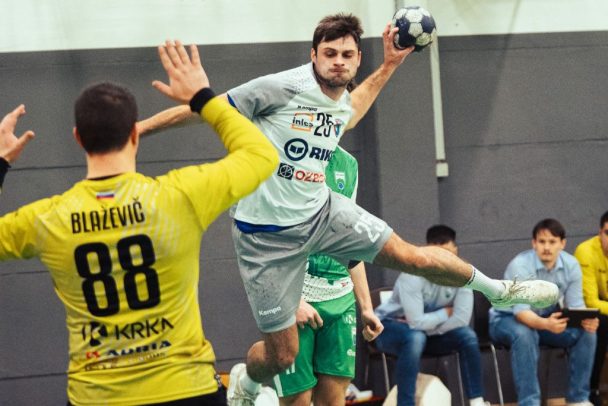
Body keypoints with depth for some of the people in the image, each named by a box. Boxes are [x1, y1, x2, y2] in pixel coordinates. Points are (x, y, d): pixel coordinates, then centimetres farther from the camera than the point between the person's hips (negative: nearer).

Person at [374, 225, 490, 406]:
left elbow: (461, 319, -20)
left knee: (467, 336, -18)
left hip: (431, 330, 5)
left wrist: (429, 326, -23)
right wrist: (445, 313, -19)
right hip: (391, 326, -5)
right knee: (415, 337, -37)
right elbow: (417, 322, -34)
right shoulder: (413, 275, -30)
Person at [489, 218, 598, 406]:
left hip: (548, 320, 5)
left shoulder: (571, 265, -12)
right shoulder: (520, 265, -27)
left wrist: (585, 320, -36)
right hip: (507, 320, -5)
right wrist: (545, 324, -55)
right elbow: (521, 311, -34)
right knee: (524, 334, -39)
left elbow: (575, 305, -11)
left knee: (586, 332, -20)